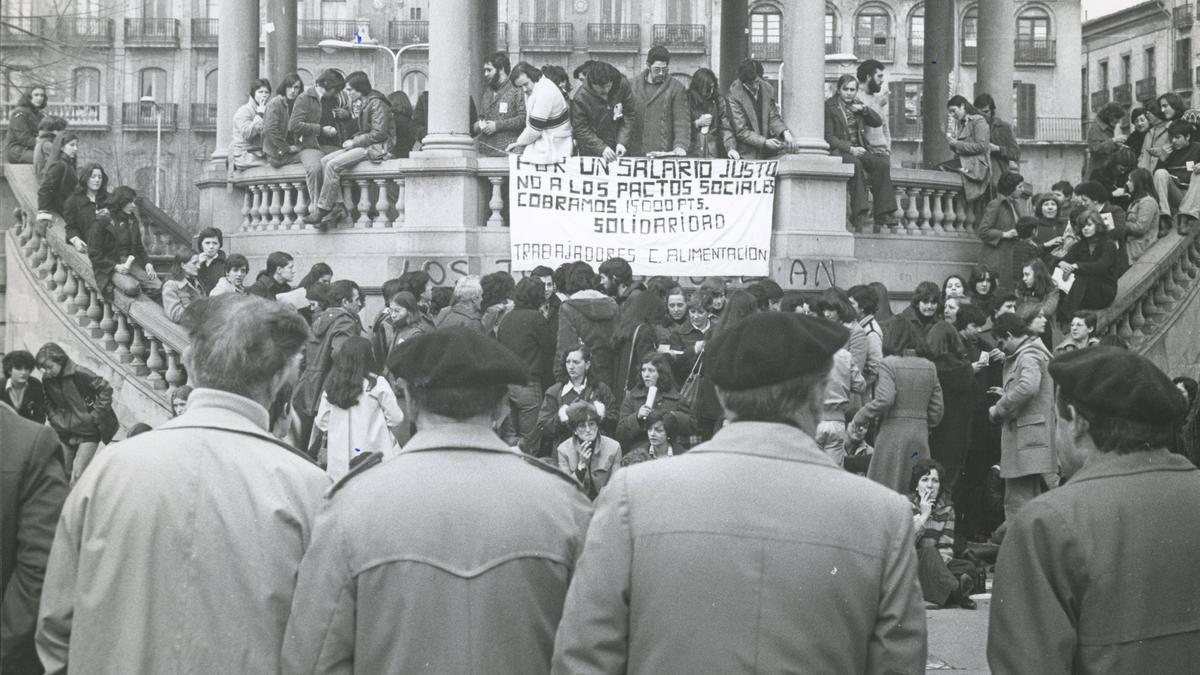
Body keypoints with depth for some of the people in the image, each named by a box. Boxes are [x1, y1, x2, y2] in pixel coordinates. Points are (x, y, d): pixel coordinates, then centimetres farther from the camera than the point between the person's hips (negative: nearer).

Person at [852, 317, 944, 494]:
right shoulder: (929, 367, 11)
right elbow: (937, 408, 11)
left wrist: (859, 418, -7)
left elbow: (884, 400, -18)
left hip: (893, 434, -5)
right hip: (920, 436, 5)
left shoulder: (889, 364, -6)